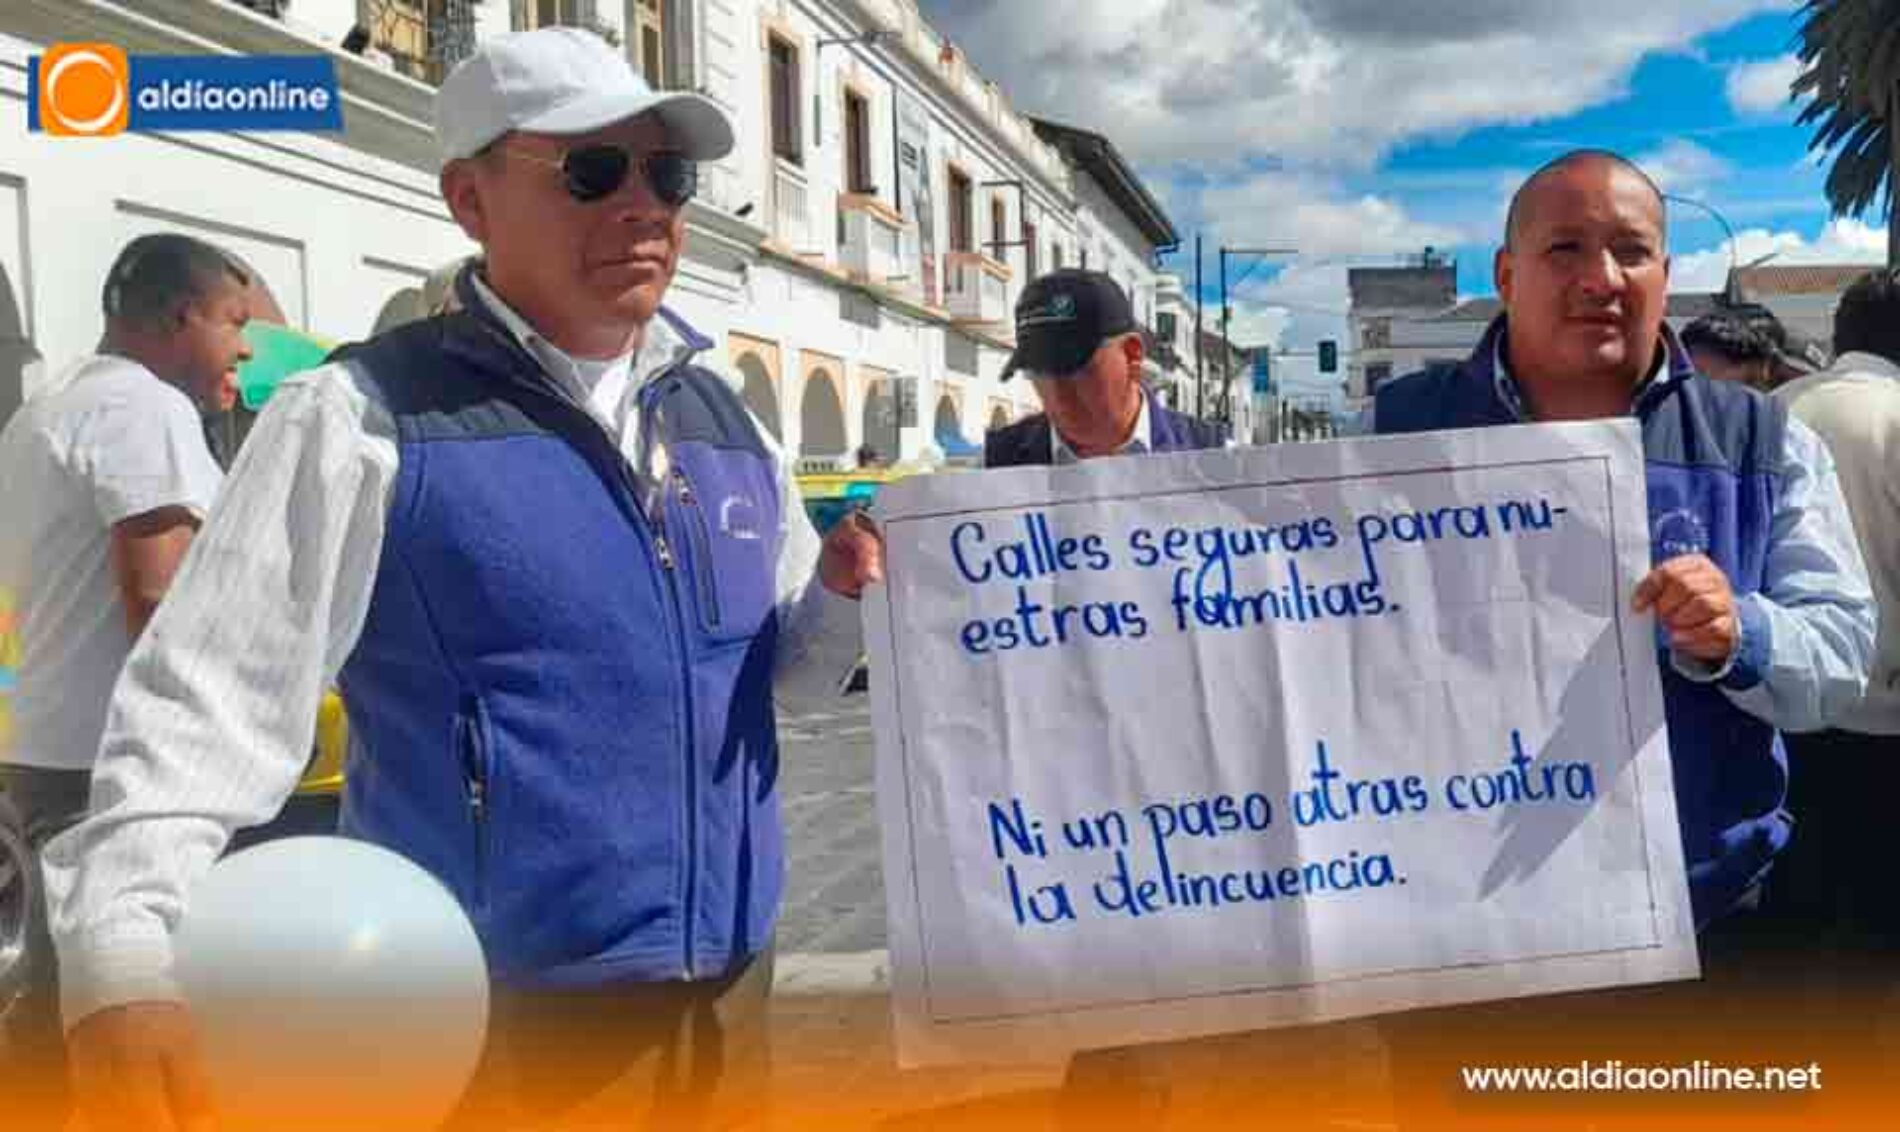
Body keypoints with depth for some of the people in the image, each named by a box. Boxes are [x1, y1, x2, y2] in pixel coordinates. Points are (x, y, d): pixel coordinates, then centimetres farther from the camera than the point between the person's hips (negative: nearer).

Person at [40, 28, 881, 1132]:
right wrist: (120, 959, -28)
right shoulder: (366, 420, -10)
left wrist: (843, 596, -6)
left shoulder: (726, 421, 9)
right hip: (493, 1018, -5)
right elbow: (208, 703, -15)